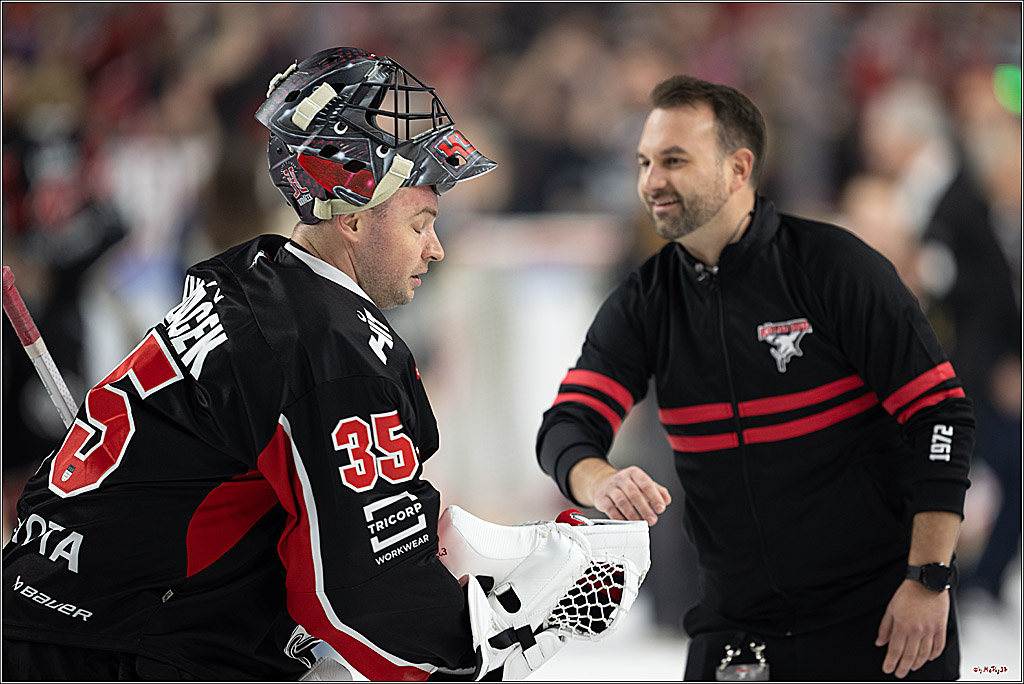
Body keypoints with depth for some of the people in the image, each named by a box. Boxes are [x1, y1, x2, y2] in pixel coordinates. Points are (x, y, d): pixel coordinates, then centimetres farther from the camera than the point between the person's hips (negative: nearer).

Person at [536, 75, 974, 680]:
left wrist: (929, 579, -15)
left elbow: (939, 413, -11)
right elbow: (569, 425, -5)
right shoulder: (641, 305, 5)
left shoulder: (833, 266, -10)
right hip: (736, 626, 4)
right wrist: (601, 482, -29)